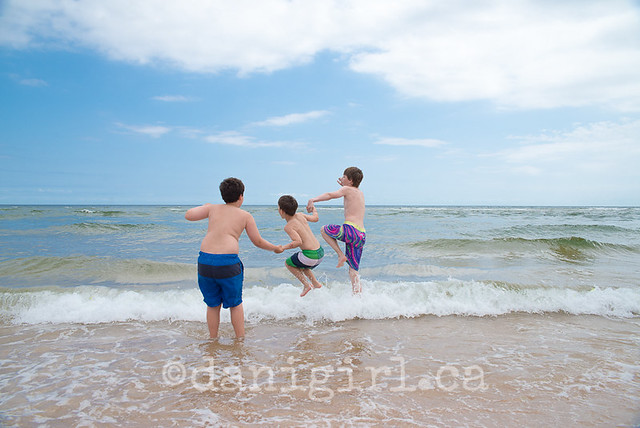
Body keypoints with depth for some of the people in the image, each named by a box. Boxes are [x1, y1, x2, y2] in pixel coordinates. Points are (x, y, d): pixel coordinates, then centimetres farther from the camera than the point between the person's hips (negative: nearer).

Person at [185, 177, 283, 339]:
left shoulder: (213, 208, 12)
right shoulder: (245, 216, 8)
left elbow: (188, 215, 8)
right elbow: (258, 242, 11)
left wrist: (204, 207, 27)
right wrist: (275, 248, 29)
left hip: (205, 260, 3)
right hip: (228, 262, -3)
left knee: (213, 305, 19)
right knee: (235, 304, 16)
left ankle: (213, 339, 29)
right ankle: (240, 338, 24)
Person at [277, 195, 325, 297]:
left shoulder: (288, 226, -12)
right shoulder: (300, 215, 8)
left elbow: (298, 242, -24)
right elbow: (315, 218, 23)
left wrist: (282, 248, -16)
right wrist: (314, 209, 42)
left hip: (310, 255, -8)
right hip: (320, 253, 8)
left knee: (288, 263, 19)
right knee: (300, 265, 34)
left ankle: (306, 285, 14)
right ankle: (316, 284, 31)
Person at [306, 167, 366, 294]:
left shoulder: (347, 189, 4)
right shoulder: (361, 193, 24)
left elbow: (330, 195, -15)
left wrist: (313, 200, -26)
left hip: (350, 229, -8)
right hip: (362, 235, 8)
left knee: (324, 230, 20)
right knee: (353, 270, 13)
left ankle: (341, 255, 6)